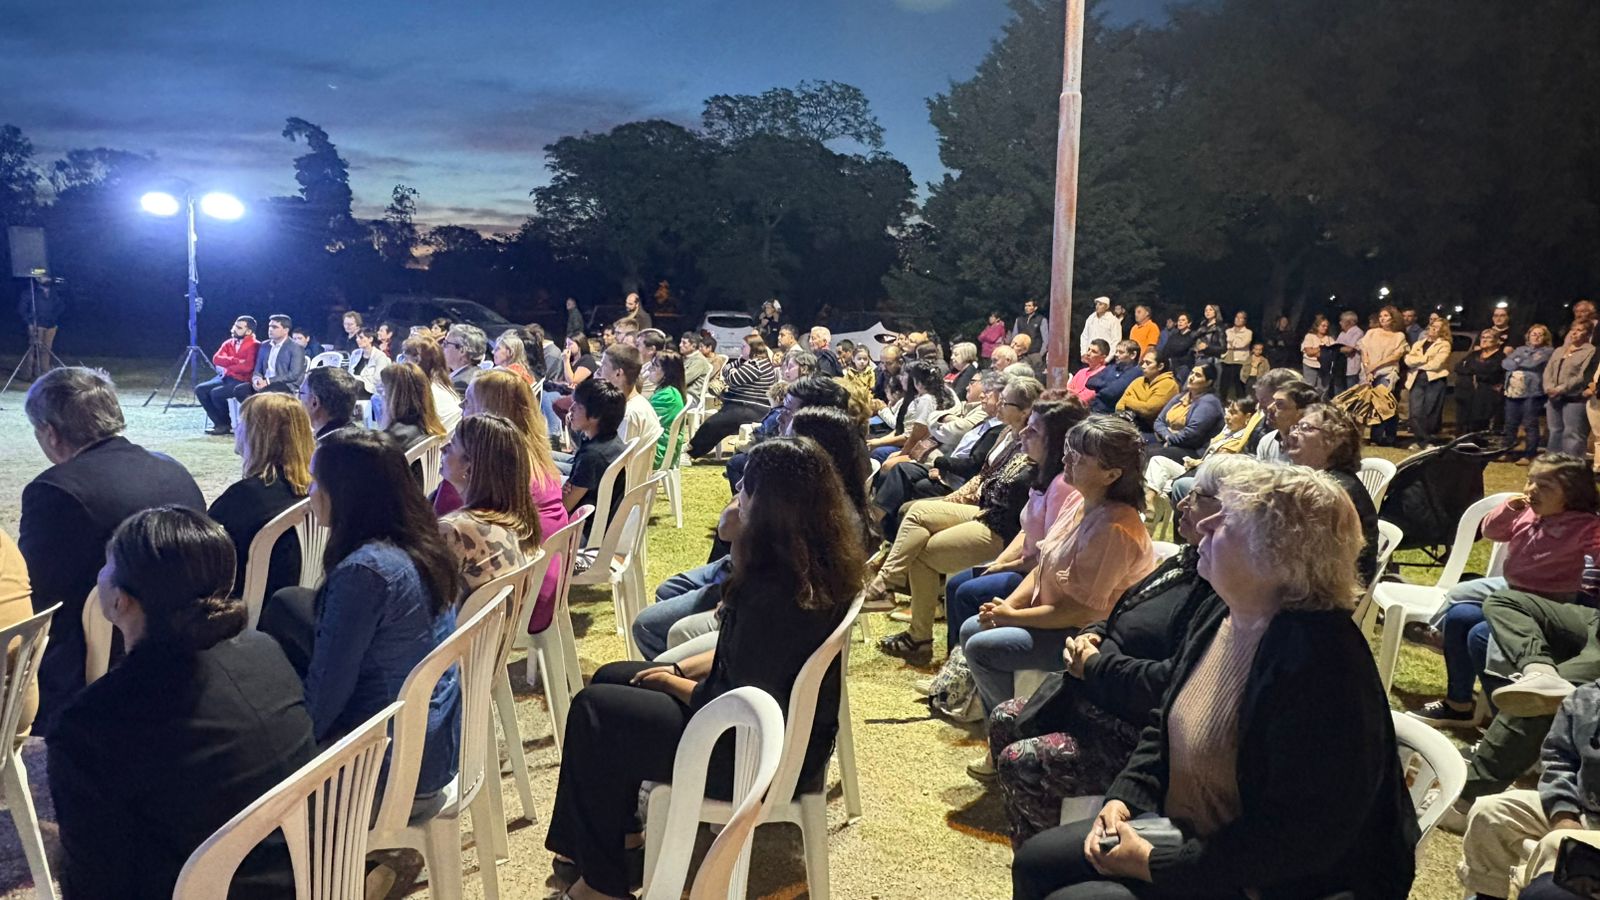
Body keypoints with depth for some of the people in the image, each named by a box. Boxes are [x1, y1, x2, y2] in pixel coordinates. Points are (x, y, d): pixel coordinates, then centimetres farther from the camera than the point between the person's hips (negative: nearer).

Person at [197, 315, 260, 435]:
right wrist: (236, 361, -16)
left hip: (242, 381, -8)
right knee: (200, 389, -10)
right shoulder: (229, 343, 13)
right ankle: (219, 423, -5)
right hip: (224, 378, 8)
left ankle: (226, 424, -3)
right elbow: (216, 359, 0)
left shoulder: (254, 346, -9)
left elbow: (247, 367, -21)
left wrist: (226, 366, -7)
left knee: (216, 393, -27)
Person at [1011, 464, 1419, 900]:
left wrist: (1153, 865, -22)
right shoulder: (1223, 616, 0)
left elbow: (1299, 839, -28)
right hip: (1185, 830, 9)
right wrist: (1123, 798, -2)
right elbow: (1166, 728, 13)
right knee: (1036, 861, 7)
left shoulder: (1318, 664, -29)